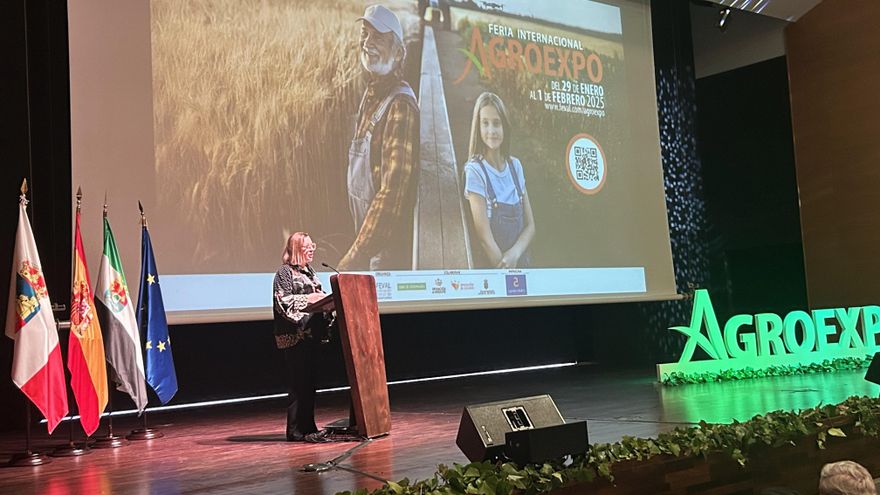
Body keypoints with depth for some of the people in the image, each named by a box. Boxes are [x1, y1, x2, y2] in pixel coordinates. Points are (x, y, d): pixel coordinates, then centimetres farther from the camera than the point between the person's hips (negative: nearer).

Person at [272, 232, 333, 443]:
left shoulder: (309, 271, 20)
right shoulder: (284, 272, -5)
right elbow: (282, 301, -15)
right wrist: (308, 299, -20)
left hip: (310, 333, 8)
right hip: (294, 336, -8)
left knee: (308, 381, 10)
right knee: (298, 382, -7)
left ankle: (308, 427, 16)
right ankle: (296, 431, -2)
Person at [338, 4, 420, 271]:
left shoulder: (400, 105, -18)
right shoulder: (371, 96, 11)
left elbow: (393, 192, -25)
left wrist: (355, 257, -26)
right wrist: (360, 247, 14)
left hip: (390, 249, -9)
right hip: (369, 243, 9)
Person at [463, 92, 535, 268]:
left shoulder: (515, 166, 7)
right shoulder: (475, 170, -8)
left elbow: (530, 225, 8)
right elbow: (485, 237, -11)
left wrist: (514, 253, -10)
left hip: (521, 262, 4)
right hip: (490, 267, -4)